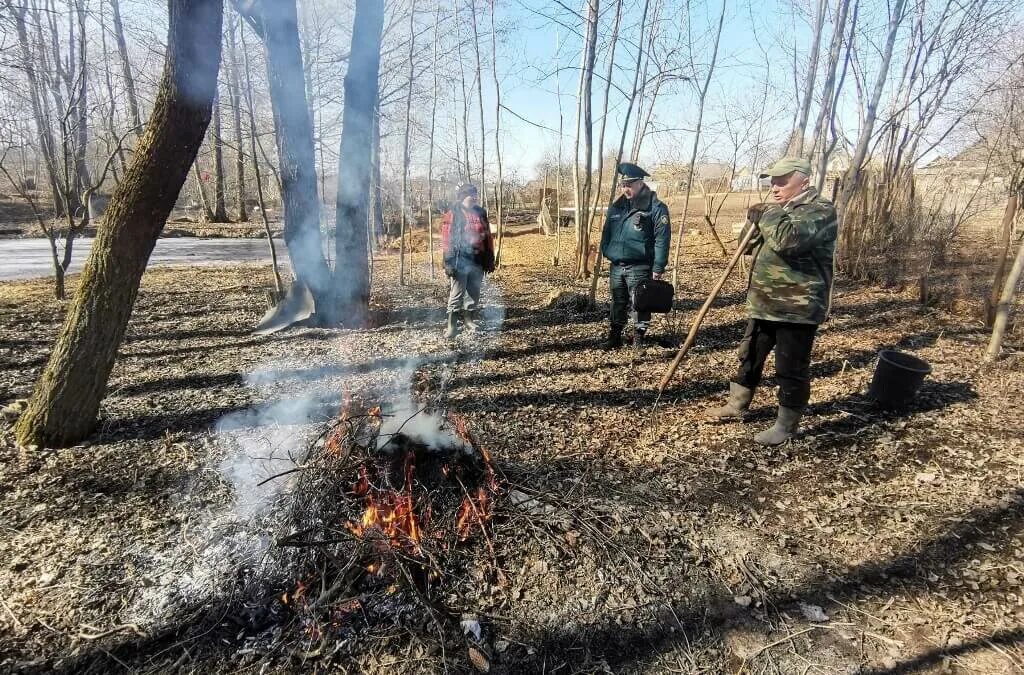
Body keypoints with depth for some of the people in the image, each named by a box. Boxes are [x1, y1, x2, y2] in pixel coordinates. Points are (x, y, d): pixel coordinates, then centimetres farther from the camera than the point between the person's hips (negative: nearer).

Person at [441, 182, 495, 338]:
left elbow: (488, 237, 14)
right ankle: (452, 325, 4)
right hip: (460, 261, -5)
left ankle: (470, 320, 29)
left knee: (474, 292, 14)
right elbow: (446, 239, -10)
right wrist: (448, 262, -15)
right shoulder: (453, 214, -6)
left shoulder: (480, 213, 10)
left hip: (477, 261, 6)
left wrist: (490, 259, 11)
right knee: (457, 294, -3)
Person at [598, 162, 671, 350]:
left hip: (639, 267, -6)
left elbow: (662, 239, -11)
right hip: (616, 266, 6)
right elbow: (606, 233, 20)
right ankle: (614, 337, 25)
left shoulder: (655, 207, -8)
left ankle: (639, 339, 14)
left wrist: (658, 267, -15)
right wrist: (606, 253, 11)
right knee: (618, 304, 15)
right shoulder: (616, 206, 12)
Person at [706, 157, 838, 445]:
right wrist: (754, 223, 0)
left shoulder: (820, 209, -13)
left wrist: (765, 215, -16)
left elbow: (789, 240, -31)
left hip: (797, 307, -9)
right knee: (749, 357, 18)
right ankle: (736, 406, 34)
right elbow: (750, 246, 21)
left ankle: (786, 426, 16)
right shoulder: (779, 210, 16)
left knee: (791, 369, 2)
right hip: (765, 303, 9)